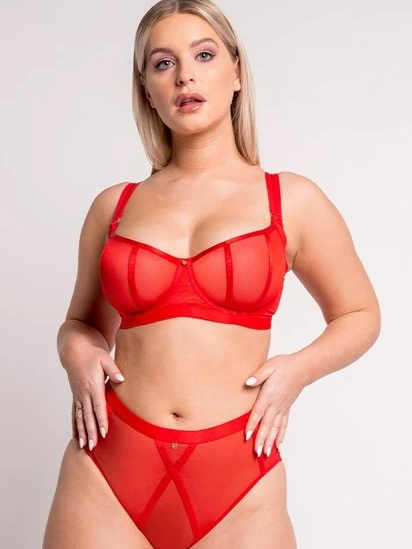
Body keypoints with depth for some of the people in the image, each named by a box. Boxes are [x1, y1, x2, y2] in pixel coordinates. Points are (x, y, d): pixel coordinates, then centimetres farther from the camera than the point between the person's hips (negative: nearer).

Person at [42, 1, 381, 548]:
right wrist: (78, 353, -1)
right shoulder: (113, 205, 7)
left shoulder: (292, 200, 3)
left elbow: (360, 315, 14)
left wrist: (299, 369, -5)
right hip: (106, 479, 2)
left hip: (237, 485, -1)